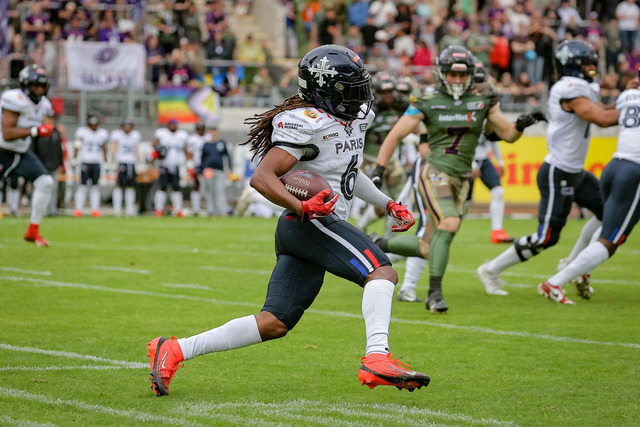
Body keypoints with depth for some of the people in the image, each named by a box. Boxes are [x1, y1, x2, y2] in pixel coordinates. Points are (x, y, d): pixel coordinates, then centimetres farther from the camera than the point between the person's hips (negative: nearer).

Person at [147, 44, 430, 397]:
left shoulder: (355, 118, 17)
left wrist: (389, 205, 29)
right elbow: (262, 177, -20)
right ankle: (376, 359, -33)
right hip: (310, 223, -9)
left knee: (274, 324, 4)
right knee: (382, 272, -20)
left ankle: (174, 351, 6)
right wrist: (302, 208, -32)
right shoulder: (308, 124, -13)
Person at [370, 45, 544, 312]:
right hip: (435, 173, -4)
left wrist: (521, 125, -12)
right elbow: (396, 135, -1)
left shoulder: (483, 99, 5)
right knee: (449, 224, -27)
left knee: (428, 249, 5)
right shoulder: (427, 102, -3)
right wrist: (379, 170, -7)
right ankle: (435, 293, -18)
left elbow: (507, 134, 10)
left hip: (460, 180, 4)